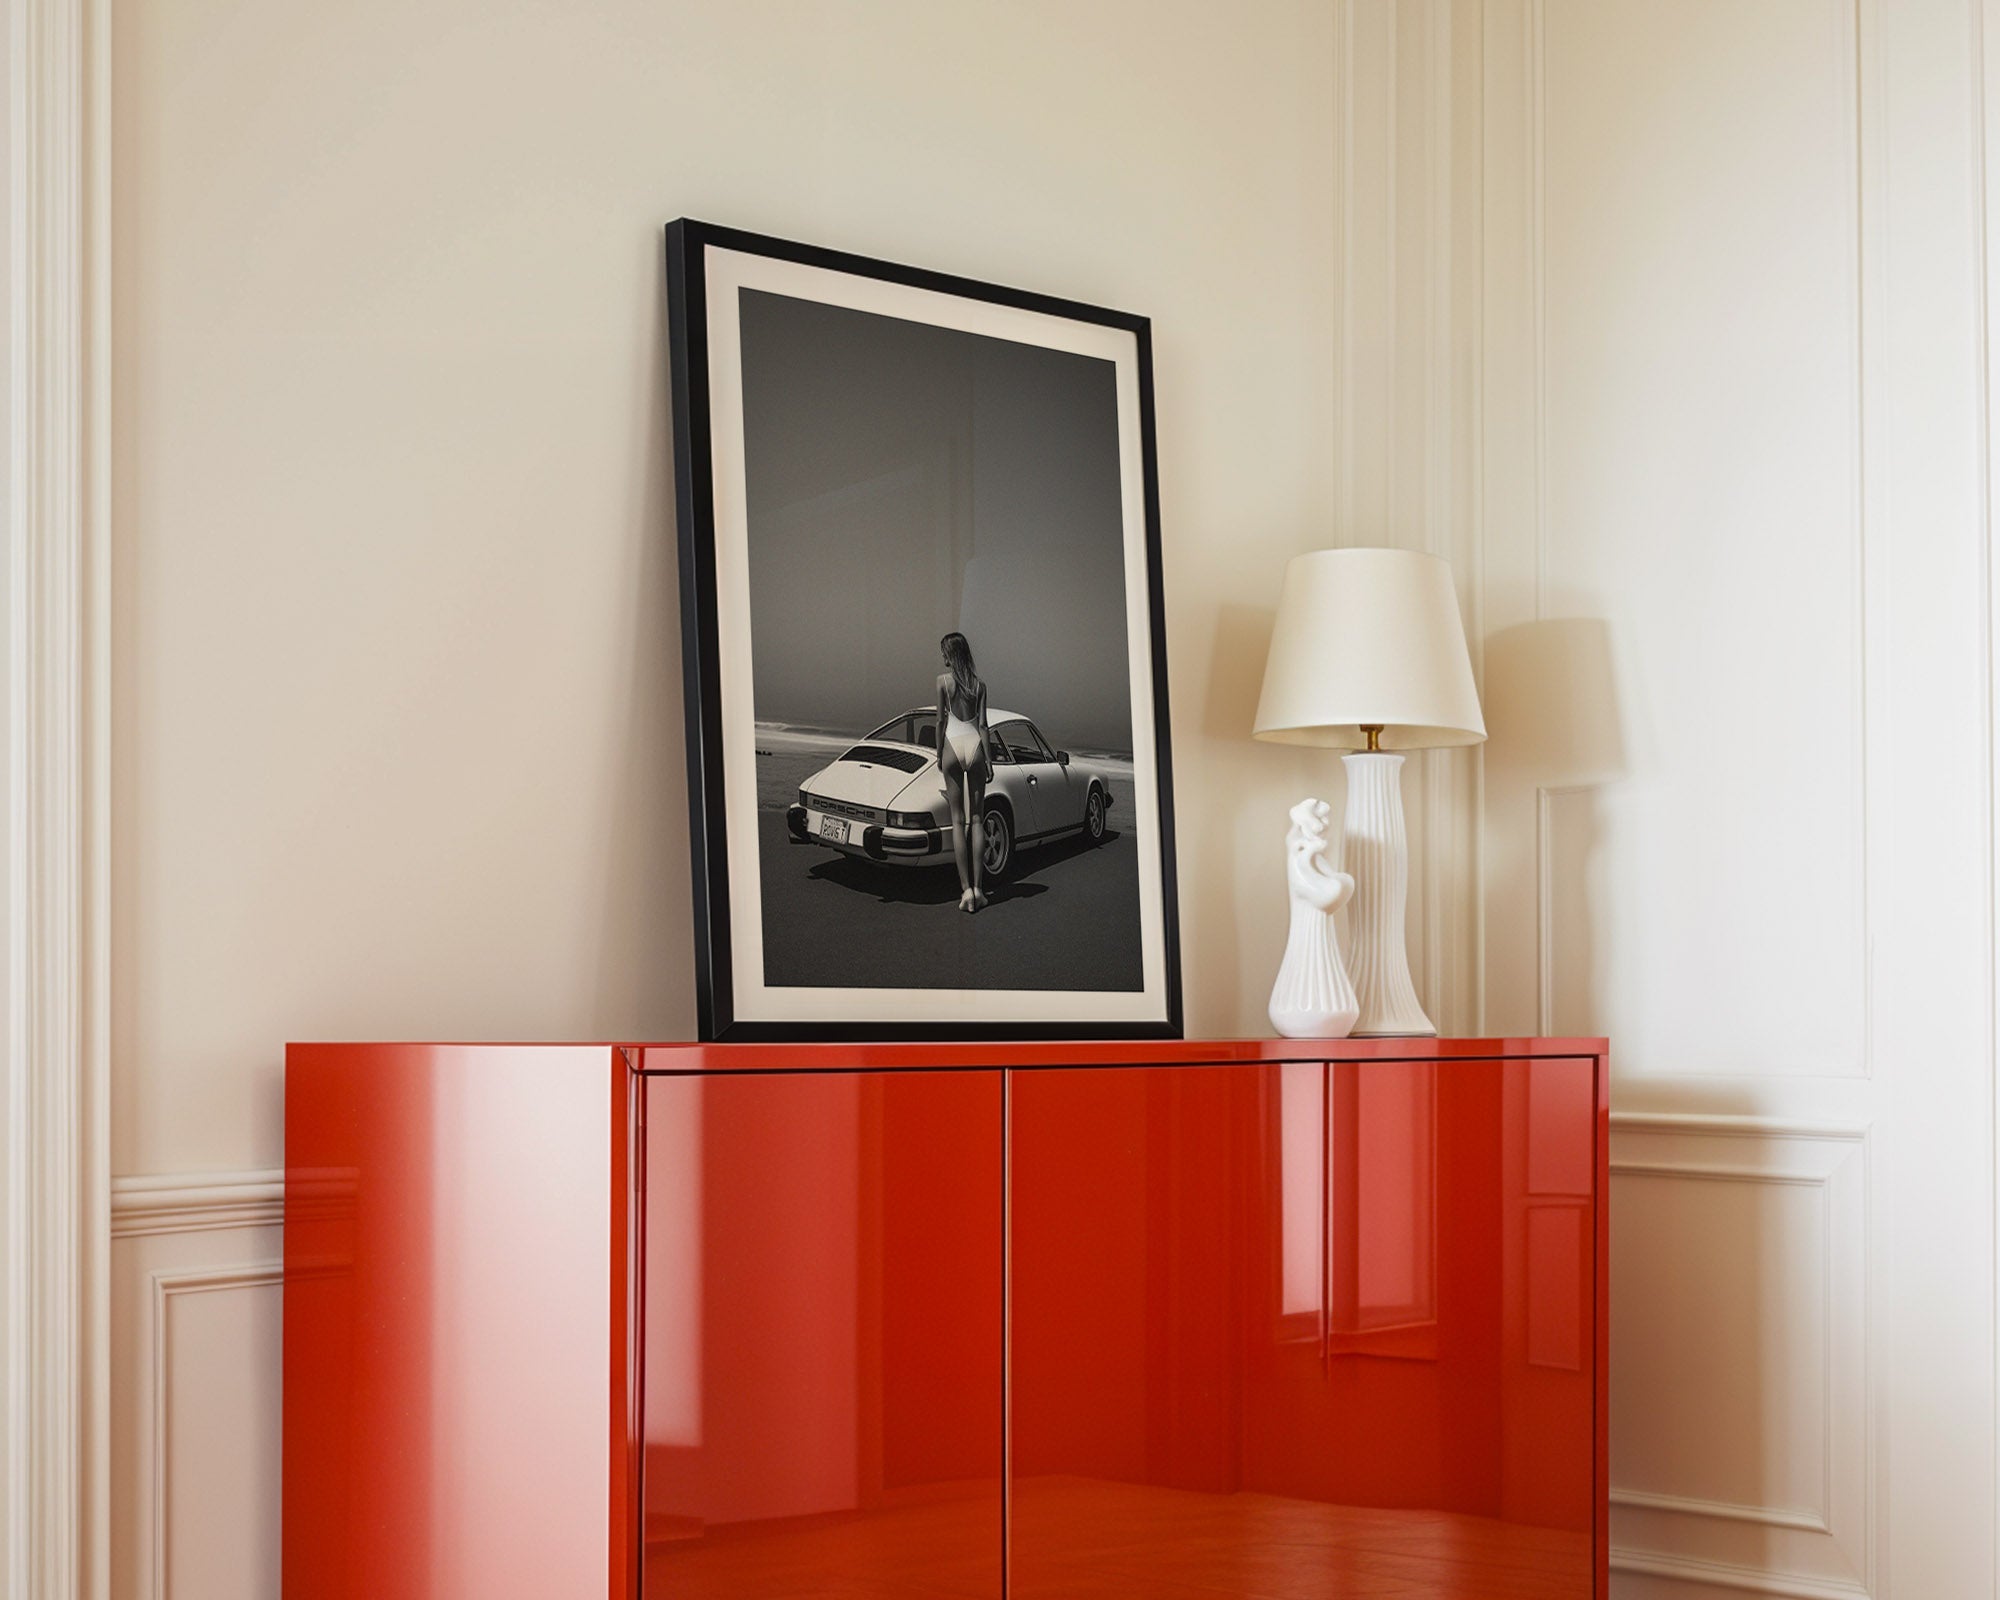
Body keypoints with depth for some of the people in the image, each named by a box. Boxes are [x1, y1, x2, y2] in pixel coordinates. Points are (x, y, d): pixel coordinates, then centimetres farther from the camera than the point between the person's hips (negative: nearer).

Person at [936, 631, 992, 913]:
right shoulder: (979, 685, 5)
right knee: (976, 820, 7)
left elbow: (940, 720, -3)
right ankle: (977, 887, 3)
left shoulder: (943, 680, -3)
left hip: (953, 745, -2)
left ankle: (966, 889, -6)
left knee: (958, 820, 2)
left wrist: (939, 753, 5)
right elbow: (982, 724, 2)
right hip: (975, 746, 2)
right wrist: (988, 757, 5)